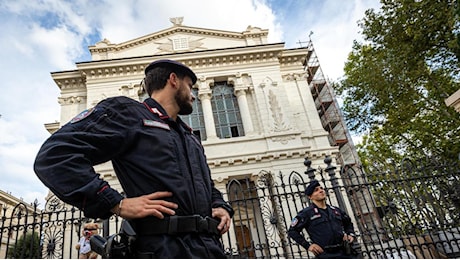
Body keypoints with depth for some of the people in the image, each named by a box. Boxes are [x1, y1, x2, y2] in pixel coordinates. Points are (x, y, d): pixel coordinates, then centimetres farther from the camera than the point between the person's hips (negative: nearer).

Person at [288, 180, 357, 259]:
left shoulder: (336, 210, 15)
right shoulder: (307, 213, -2)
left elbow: (348, 223, 34)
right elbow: (292, 231, -2)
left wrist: (350, 234, 15)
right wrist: (308, 246, -6)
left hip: (345, 253, 6)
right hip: (326, 255, -5)